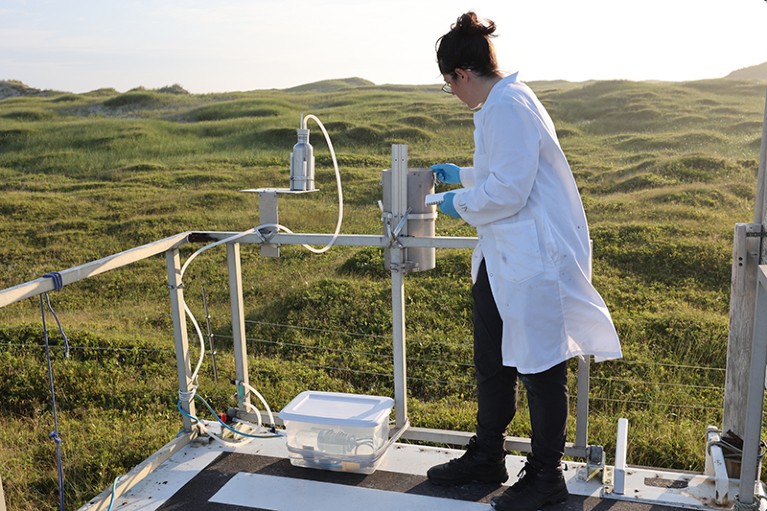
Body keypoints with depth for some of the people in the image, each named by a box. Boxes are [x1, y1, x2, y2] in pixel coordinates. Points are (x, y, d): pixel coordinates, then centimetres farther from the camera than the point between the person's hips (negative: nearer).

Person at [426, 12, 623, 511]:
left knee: (541, 369, 5)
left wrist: (460, 202, -8)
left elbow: (508, 191, -24)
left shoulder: (507, 107, -19)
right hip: (503, 260, 11)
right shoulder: (504, 102, 13)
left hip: (534, 262, -11)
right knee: (492, 363, 19)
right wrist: (463, 174, 36)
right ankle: (487, 456, 37)